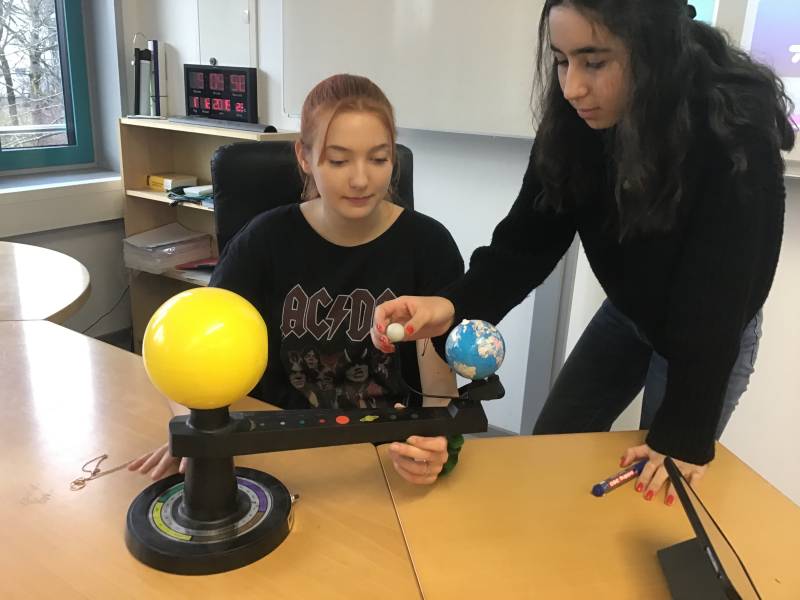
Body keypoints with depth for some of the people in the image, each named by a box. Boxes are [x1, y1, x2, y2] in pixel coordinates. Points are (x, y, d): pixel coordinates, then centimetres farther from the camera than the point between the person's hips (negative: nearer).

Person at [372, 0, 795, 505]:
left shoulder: (737, 136, -33)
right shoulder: (576, 118, -20)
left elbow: (722, 297, -30)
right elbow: (531, 238, -21)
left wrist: (687, 436, -26)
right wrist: (454, 304, -40)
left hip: (715, 333, -4)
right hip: (628, 312, 5)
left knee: (658, 493, 6)